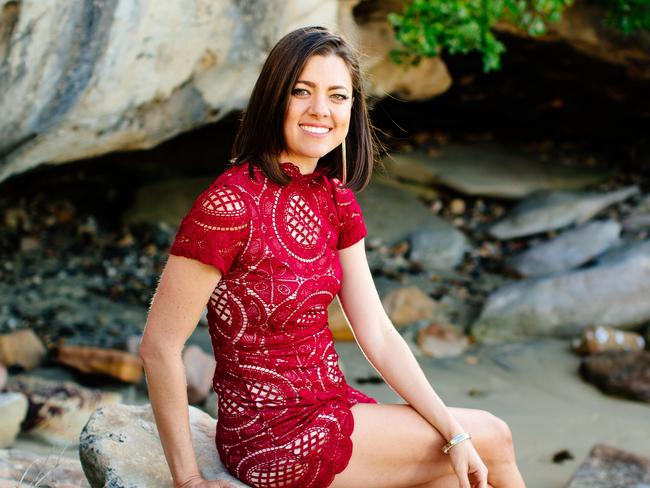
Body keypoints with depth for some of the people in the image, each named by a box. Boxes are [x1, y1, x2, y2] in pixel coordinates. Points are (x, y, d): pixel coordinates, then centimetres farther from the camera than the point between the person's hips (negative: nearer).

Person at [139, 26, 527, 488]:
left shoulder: (335, 198, 2)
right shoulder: (232, 203, -22)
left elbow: (378, 335, 1)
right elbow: (159, 346, -20)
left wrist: (455, 433, -5)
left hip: (331, 405, 7)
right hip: (274, 437, -7)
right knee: (492, 441, 1)